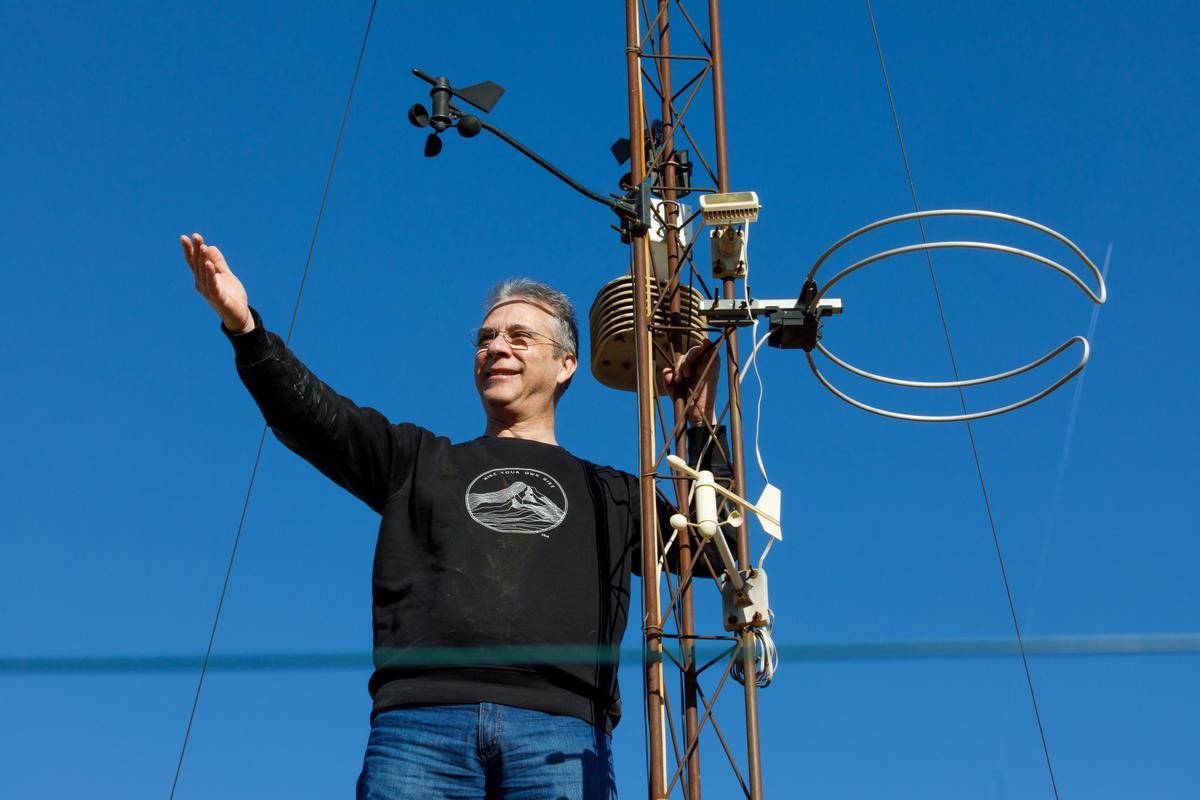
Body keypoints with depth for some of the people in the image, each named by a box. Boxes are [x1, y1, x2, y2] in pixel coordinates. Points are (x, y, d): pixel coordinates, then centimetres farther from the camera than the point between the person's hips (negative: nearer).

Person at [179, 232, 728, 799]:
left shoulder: (608, 495, 26)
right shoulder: (419, 460, 26)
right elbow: (313, 416, 13)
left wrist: (701, 427, 15)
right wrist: (245, 328, -3)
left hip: (560, 731, 0)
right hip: (418, 721, 0)